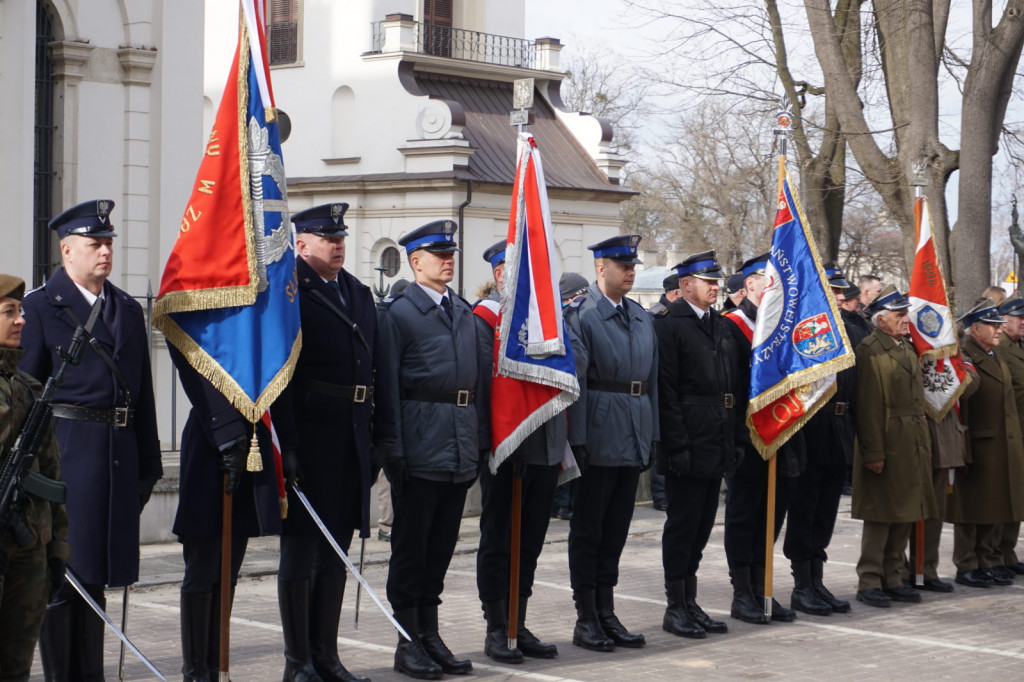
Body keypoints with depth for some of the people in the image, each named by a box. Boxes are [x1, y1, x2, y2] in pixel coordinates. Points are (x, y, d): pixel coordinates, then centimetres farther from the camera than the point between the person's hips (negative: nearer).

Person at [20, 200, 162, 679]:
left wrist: (147, 466, 12)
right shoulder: (40, 308, -2)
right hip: (66, 453, -5)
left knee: (95, 574, 12)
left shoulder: (129, 310, 15)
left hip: (119, 454, 5)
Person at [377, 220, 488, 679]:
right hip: (420, 447, -6)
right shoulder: (396, 312, -5)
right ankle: (408, 642, 9)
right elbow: (388, 385, -9)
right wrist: (393, 450, -13)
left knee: (442, 545, 12)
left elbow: (480, 378, 16)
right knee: (410, 546, 2)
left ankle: (430, 634, 21)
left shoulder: (465, 313, 16)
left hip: (461, 449, 6)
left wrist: (480, 439, 9)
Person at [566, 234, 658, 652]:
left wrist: (653, 435, 9)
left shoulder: (642, 318, 13)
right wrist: (577, 441, -17)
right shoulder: (581, 315, -8)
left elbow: (653, 378, 14)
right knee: (588, 530, 3)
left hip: (634, 440, 6)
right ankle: (586, 620, 10)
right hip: (599, 438, -6)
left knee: (615, 529, 12)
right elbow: (575, 381, -13)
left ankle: (607, 614, 20)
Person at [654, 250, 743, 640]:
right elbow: (666, 391, -13)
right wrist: (677, 446, -17)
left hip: (718, 447, 7)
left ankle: (690, 604, 20)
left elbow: (739, 387, 17)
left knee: (701, 525, 12)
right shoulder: (669, 325, -8)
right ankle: (676, 608, 7)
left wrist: (738, 439, 10)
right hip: (688, 448, -7)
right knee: (682, 524, -1)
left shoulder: (725, 328, 15)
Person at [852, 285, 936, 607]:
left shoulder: (907, 348, 16)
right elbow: (868, 407, -16)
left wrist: (923, 443, 16)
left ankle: (892, 578, 20)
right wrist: (873, 453, -19)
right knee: (880, 515, -3)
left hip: (913, 445, 8)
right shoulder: (869, 351, -11)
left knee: (904, 515, 11)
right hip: (887, 445, -8)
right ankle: (869, 582, 4)